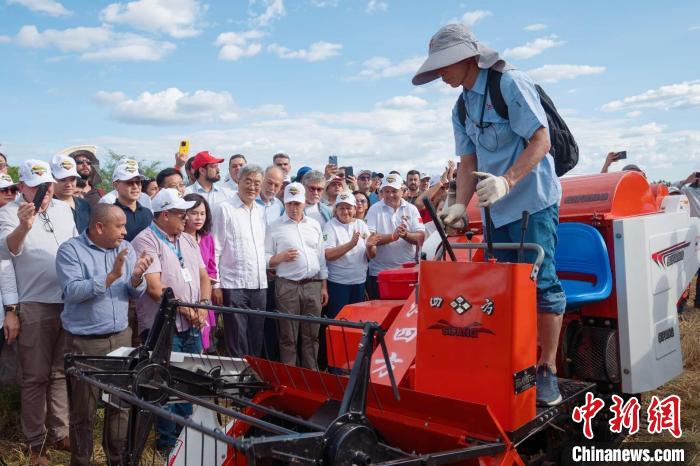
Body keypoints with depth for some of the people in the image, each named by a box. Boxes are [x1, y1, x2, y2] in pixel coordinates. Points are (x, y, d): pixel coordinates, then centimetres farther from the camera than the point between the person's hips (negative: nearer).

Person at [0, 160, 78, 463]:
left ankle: (59, 433, 25)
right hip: (35, 305, -4)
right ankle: (36, 442, 15)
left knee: (61, 372, 13)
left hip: (70, 301, 5)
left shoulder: (64, 209, 10)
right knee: (36, 376, 4)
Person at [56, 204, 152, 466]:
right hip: (85, 342, -4)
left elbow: (136, 294, 5)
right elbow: (72, 292, -20)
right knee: (84, 410, 7)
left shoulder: (125, 249, 6)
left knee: (121, 404, 11)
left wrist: (137, 278, -16)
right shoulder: (70, 250, -8)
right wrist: (111, 276, -27)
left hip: (121, 337, 4)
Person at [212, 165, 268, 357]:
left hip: (259, 285, 6)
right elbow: (216, 250, -5)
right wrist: (216, 285, -9)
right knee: (237, 344, 0)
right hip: (233, 285, -5)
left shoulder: (260, 212, 14)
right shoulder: (225, 209, -3)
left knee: (257, 342, 12)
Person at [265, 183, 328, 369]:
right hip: (287, 286, -3)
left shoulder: (314, 225, 12)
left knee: (312, 335, 9)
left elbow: (321, 257, 14)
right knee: (288, 336, 3)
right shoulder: (275, 227, 1)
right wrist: (280, 258, -20)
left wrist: (324, 286, 10)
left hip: (313, 285, 3)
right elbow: (265, 258, -1)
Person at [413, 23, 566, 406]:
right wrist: (461, 204, -5)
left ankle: (548, 370, 3)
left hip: (533, 201, -7)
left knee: (541, 284, -8)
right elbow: (468, 164, 11)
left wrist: (506, 181, -28)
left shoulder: (511, 84, -10)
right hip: (498, 210, 7)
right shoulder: (461, 110, 12)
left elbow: (541, 141, -15)